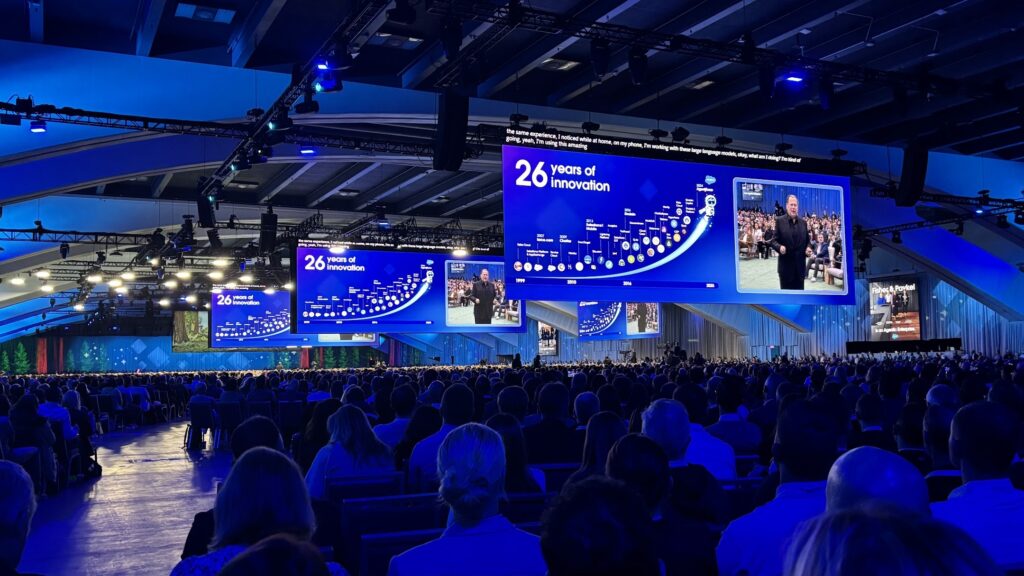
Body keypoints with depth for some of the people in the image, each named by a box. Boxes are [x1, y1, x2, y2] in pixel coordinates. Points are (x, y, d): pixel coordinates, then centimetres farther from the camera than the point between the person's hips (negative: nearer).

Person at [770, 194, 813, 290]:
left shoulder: (803, 222, 10)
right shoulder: (779, 221, -2)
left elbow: (807, 240, 16)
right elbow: (774, 240, -3)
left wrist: (808, 248, -5)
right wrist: (779, 247, -23)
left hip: (800, 264, 4)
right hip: (785, 264, -3)